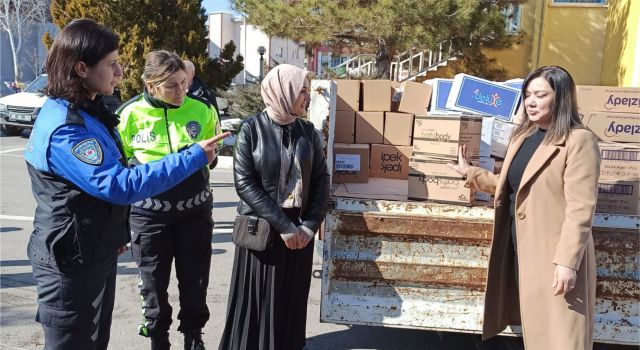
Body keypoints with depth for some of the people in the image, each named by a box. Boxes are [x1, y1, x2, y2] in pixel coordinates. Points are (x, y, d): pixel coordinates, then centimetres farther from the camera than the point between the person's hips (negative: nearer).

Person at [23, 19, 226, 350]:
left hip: (97, 251, 9)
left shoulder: (87, 111, 7)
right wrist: (194, 157, -30)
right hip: (72, 260, -9)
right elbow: (120, 185, -32)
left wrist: (115, 234, 20)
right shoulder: (65, 127, -26)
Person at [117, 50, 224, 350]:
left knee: (195, 279, 12)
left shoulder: (201, 110, -5)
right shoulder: (130, 114, -10)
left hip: (194, 210, 2)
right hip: (149, 213, -1)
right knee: (154, 281, 12)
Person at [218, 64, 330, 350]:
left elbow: (321, 179, 4)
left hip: (299, 229, 3)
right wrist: (283, 226, -17)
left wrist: (310, 225, -8)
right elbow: (244, 182, -13)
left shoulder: (307, 131, 3)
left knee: (292, 299, 11)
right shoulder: (251, 129, -8)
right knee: (258, 299, 6)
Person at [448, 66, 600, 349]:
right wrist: (471, 173, 21)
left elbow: (581, 208, -19)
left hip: (554, 252, -8)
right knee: (534, 325, 18)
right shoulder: (523, 135, 12)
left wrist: (567, 261, -23)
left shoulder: (579, 140, -14)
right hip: (519, 244, 8)